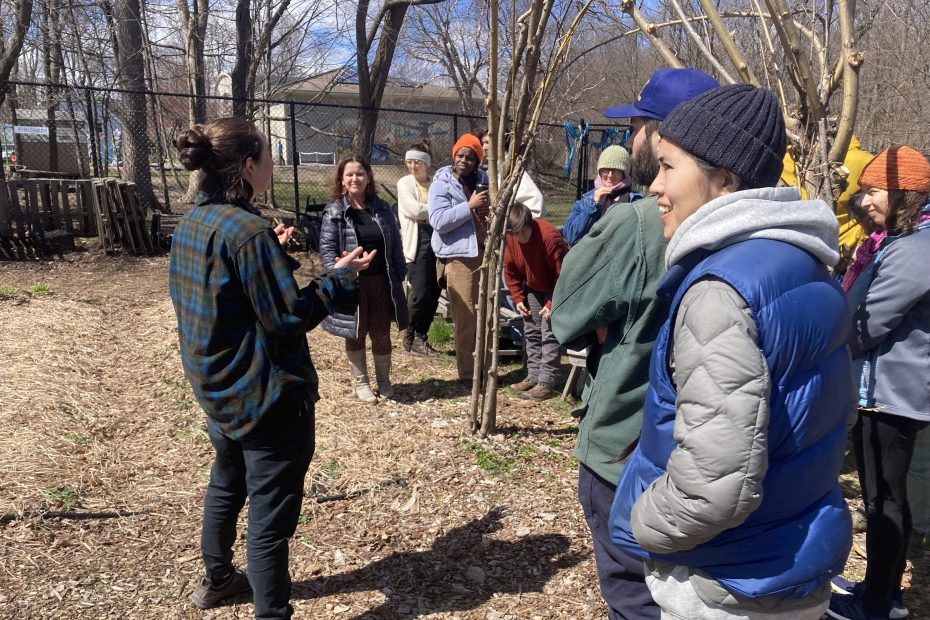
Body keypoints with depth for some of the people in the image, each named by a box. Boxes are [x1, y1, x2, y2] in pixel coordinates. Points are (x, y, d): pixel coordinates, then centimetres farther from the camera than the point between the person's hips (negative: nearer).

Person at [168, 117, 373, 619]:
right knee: (270, 513, 2)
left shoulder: (191, 222, 4)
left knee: (227, 484, 28)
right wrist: (340, 277, -13)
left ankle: (216, 579, 48)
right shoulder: (248, 230, -24)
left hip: (219, 388, 10)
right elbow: (288, 318, -23)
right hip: (266, 394, -10)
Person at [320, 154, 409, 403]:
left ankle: (384, 380, 29)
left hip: (381, 281, 3)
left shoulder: (382, 209, 7)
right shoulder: (334, 212, -4)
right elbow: (327, 249, -8)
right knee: (355, 334, 10)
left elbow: (395, 244, 10)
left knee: (381, 333, 10)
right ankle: (361, 382, 26)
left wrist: (400, 274, 3)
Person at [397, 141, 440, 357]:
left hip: (437, 239, 4)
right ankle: (410, 337, 13)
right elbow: (414, 210, -11)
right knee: (421, 294, -8)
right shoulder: (405, 183, 3)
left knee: (434, 293, 4)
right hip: (417, 241, -4)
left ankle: (421, 337, 20)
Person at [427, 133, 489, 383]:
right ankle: (467, 373, 8)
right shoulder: (442, 184, -5)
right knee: (466, 318, -3)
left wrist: (492, 212, 4)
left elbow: (494, 210, 28)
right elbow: (438, 221, -18)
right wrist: (469, 206, -21)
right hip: (459, 256, -6)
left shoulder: (483, 180, 14)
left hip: (485, 252, 6)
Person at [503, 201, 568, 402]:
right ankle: (533, 376, 20)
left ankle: (546, 383, -8)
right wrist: (518, 298, -4)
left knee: (549, 334, -11)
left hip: (556, 289, -6)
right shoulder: (510, 238, -13)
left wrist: (552, 303, -24)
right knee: (531, 333, 10)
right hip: (533, 288, 7)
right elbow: (510, 271, 1)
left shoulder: (549, 236, -32)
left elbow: (562, 274, -25)